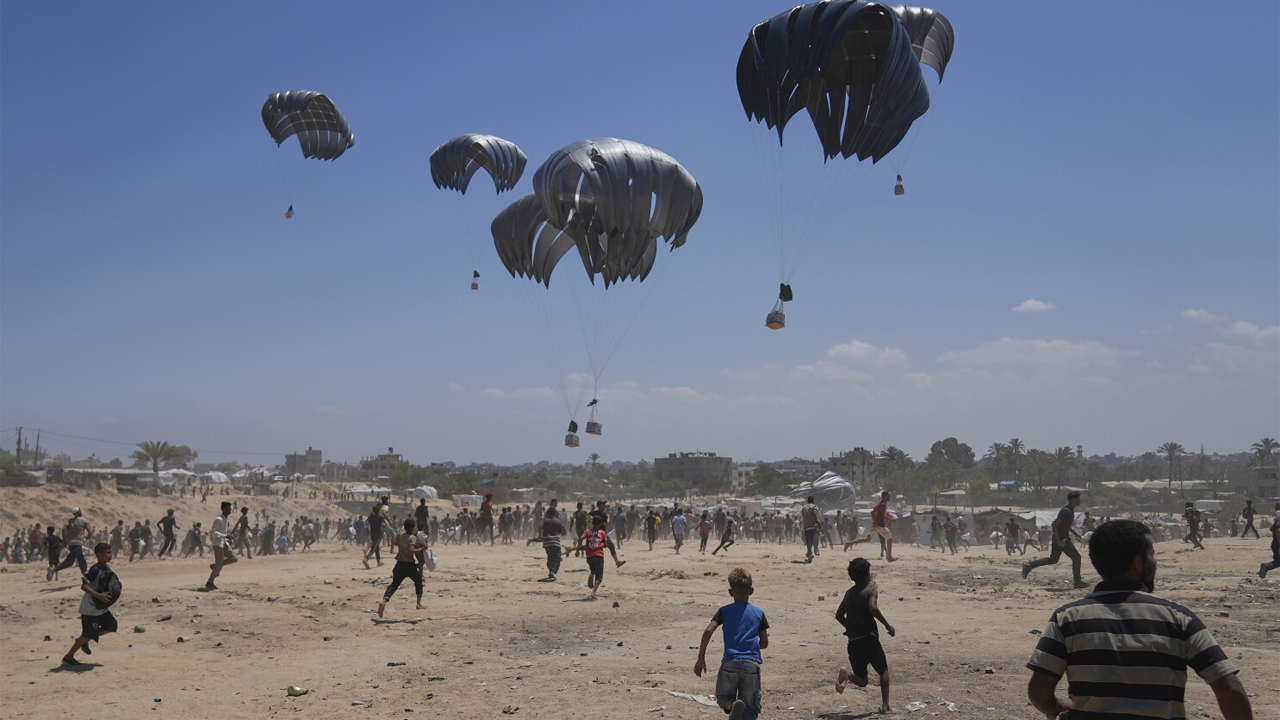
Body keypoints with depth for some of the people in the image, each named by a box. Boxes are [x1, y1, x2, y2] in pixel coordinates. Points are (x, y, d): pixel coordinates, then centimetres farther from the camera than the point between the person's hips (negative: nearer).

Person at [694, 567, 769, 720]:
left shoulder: (724, 611, 9)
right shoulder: (758, 613, 11)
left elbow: (708, 631, -4)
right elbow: (764, 643, 13)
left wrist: (701, 658, 1)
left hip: (729, 663, 0)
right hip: (752, 664, 0)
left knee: (723, 697, 22)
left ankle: (732, 705, -15)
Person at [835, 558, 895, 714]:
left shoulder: (849, 593, 14)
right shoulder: (870, 591, -5)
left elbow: (839, 616, 18)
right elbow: (873, 608, -25)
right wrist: (887, 625, -17)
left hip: (853, 643, 5)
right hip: (869, 639, -5)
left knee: (862, 681, 11)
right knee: (883, 671, 19)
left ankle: (847, 674, -20)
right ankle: (885, 705, 11)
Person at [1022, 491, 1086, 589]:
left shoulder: (1070, 510, 10)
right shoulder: (1067, 511, -21)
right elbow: (1054, 524, -26)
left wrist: (1075, 534, 19)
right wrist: (1059, 541, -25)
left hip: (1060, 538, 10)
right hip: (1062, 539, -10)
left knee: (1053, 559, 14)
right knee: (1076, 557, -1)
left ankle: (1028, 566, 13)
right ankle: (1078, 582, 6)